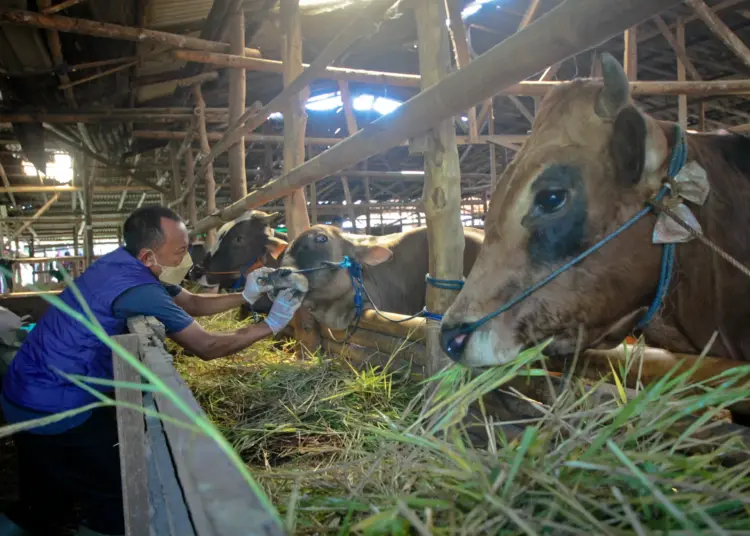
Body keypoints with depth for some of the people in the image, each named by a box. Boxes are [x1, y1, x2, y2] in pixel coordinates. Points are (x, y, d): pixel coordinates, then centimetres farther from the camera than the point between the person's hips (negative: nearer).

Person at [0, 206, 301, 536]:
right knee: (118, 495, 3)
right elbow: (207, 347, -21)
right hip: (54, 405, -10)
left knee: (46, 501, 24)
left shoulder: (126, 263, 3)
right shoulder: (138, 289, -28)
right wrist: (271, 325, -12)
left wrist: (247, 296, -1)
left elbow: (192, 303, 11)